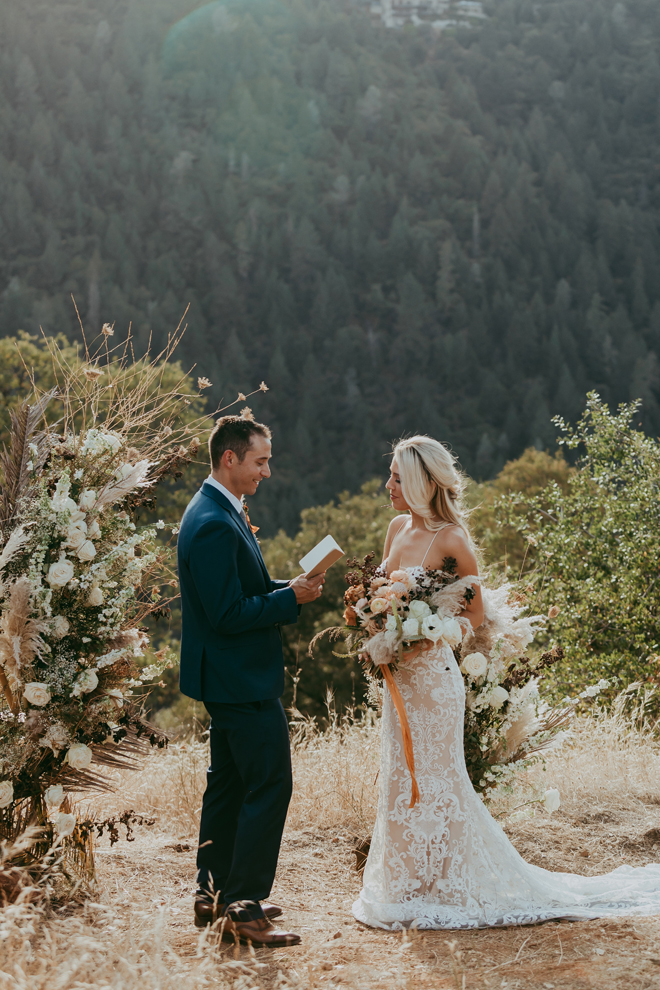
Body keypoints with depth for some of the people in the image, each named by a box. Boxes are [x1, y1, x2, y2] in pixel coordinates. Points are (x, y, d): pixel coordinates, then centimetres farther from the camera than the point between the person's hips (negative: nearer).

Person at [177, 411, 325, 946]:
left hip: (228, 680, 11)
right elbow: (229, 614, -24)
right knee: (269, 785, -7)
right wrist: (292, 597, -17)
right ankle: (244, 908, -2)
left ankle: (214, 896, 27)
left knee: (229, 784, 17)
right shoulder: (214, 525, -22)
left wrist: (289, 588, 5)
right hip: (242, 681, -11)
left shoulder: (218, 512, 12)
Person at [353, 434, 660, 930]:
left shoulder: (451, 541, -14)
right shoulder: (398, 528, 7)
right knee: (404, 777, 14)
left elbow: (475, 613, -6)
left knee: (431, 778, 1)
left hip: (432, 672, -7)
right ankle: (414, 883, 26)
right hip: (398, 674, 7)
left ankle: (448, 887, 15)